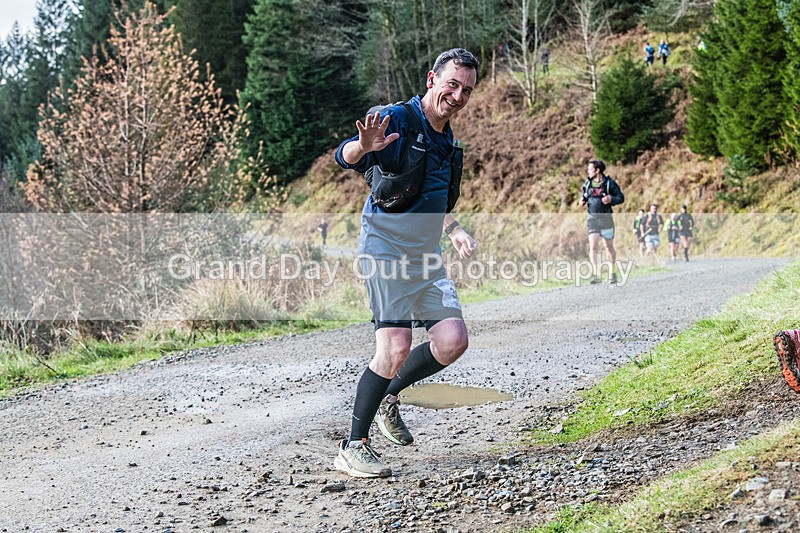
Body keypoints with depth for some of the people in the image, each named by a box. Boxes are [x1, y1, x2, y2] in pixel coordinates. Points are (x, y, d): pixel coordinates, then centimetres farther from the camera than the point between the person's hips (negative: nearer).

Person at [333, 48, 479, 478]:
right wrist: (363, 147, -47)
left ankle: (388, 398, 20)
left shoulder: (447, 140, 15)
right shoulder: (399, 119, -11)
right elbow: (346, 157, -26)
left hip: (426, 257, 8)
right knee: (395, 348, -16)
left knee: (453, 341, -3)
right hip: (385, 249, -8)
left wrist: (454, 230, 23)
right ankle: (352, 447, -5)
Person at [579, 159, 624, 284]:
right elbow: (583, 196, 20)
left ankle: (612, 274, 24)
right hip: (592, 218, 2)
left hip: (606, 218, -2)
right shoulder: (587, 183, 5)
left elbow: (621, 197, -3)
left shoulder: (609, 183, -7)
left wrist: (611, 199, -22)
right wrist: (582, 201, -3)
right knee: (593, 246, -13)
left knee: (609, 247, 9)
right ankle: (596, 275, -16)